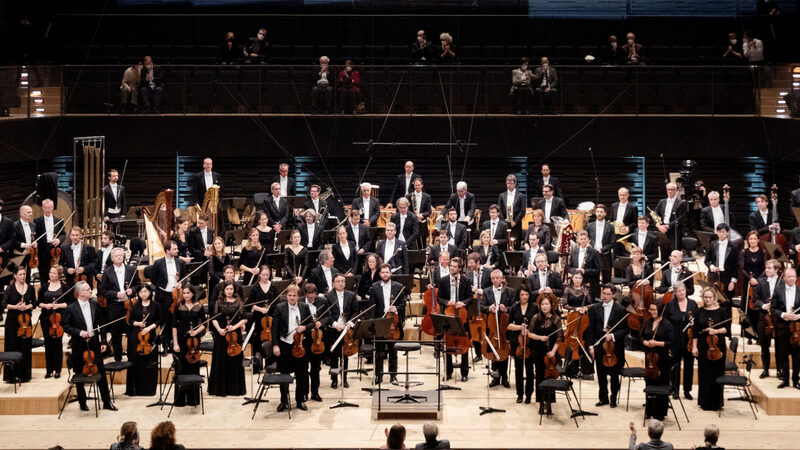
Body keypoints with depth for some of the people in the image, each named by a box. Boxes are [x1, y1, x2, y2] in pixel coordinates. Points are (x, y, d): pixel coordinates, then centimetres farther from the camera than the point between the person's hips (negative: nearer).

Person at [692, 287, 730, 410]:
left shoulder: (721, 311, 1)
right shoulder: (700, 312, 6)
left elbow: (726, 329, 1)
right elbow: (695, 331, 7)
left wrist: (716, 331, -16)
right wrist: (694, 347, 2)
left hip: (718, 346, -2)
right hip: (703, 346, 2)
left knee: (717, 373, -1)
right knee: (704, 374, 3)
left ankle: (716, 402, 8)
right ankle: (704, 401, 12)